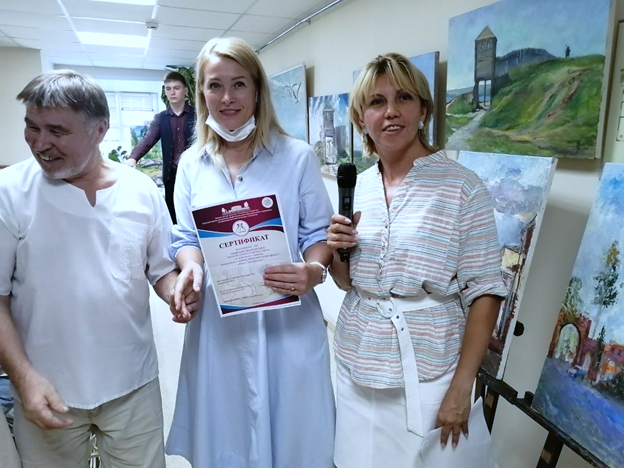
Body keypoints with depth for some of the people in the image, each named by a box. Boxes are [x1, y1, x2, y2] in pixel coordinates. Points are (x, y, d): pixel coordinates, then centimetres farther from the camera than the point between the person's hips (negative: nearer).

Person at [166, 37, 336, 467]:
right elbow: (186, 237, 10)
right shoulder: (192, 164, 7)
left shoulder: (297, 157, -3)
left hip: (285, 321, -2)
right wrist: (191, 265, -12)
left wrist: (313, 270, -22)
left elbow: (319, 234, -2)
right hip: (217, 323, 3)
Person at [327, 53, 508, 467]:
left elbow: (485, 292, -10)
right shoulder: (356, 187, 3)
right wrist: (337, 251, -9)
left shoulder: (462, 187, -11)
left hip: (427, 377, -4)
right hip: (356, 368, 5)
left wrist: (461, 386, -13)